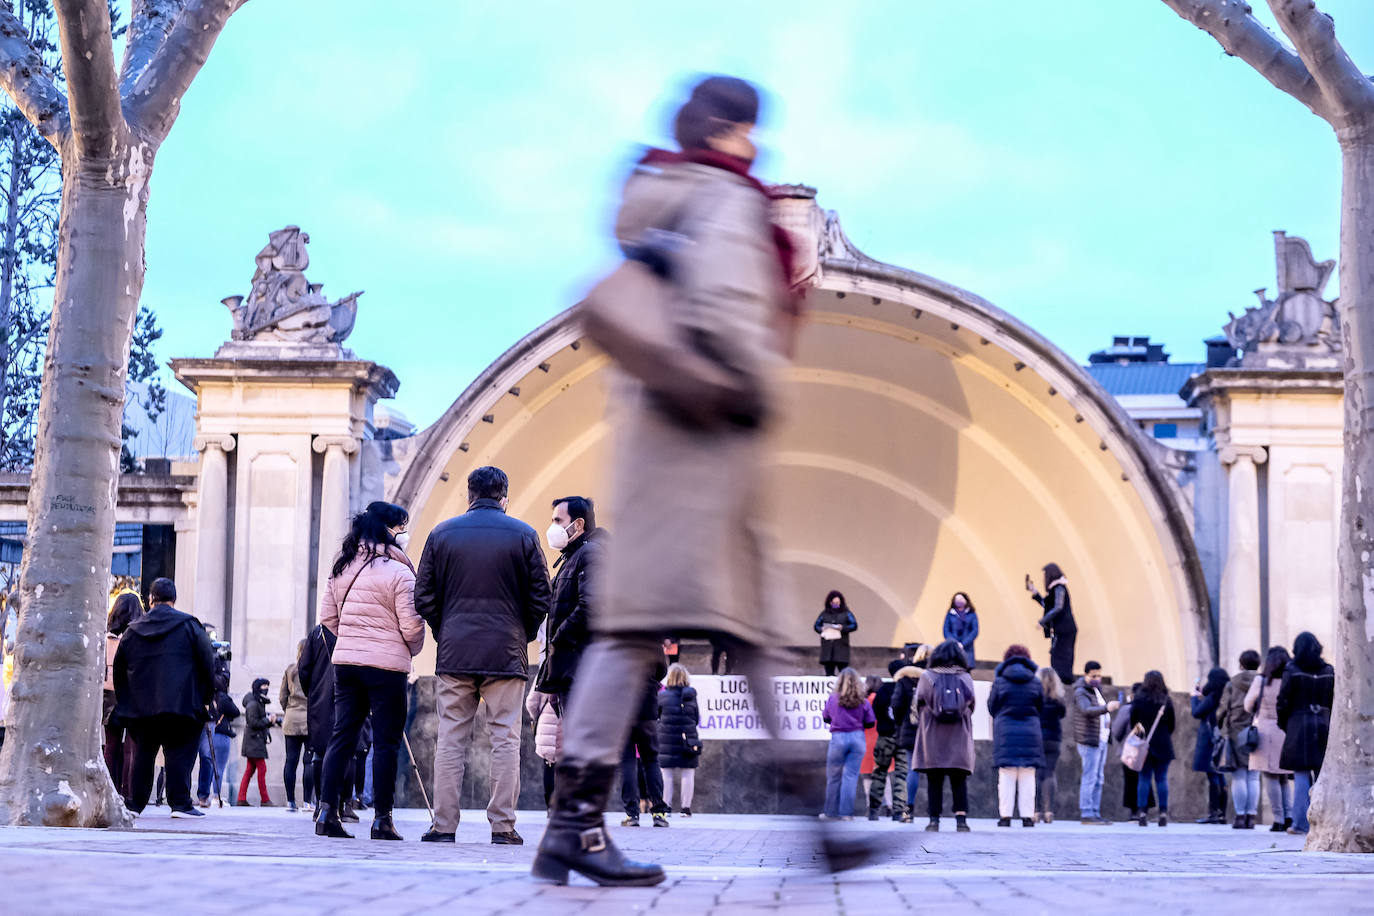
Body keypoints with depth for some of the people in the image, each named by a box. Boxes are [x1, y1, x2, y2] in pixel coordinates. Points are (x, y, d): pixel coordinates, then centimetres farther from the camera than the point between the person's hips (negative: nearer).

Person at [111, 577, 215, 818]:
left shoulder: (133, 630, 11)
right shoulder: (189, 626, 1)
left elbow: (118, 668, 14)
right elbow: (207, 662, -1)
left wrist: (123, 702, 20)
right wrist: (206, 698, 7)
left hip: (141, 706, 3)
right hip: (181, 705, -3)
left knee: (142, 754, 10)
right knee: (179, 753, -1)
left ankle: (135, 803, 8)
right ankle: (180, 804, -6)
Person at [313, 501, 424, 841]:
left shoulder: (341, 567, 9)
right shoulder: (399, 572, -11)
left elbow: (327, 616, 12)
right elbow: (411, 625, -12)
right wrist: (412, 650, 8)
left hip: (345, 660, 6)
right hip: (387, 665, -6)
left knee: (342, 736, 8)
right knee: (387, 741, 0)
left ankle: (327, 812, 2)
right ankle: (382, 819, 1)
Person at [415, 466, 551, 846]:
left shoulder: (442, 533, 5)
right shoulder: (523, 534, 2)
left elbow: (424, 596, 6)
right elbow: (540, 598, 2)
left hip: (454, 653, 1)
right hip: (506, 655, -1)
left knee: (451, 740, 4)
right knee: (505, 740, 1)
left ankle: (444, 825, 2)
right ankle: (503, 826, -1)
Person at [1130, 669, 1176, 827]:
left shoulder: (1138, 699, -4)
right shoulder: (1167, 701, 1)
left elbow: (1133, 721, -1)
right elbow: (1172, 725, 6)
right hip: (1162, 746, 1)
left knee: (1144, 778, 3)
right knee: (1162, 779, 4)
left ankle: (1142, 813, -3)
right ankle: (1163, 812, 1)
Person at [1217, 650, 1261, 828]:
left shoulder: (1232, 684, 2)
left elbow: (1223, 708, 2)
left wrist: (1220, 728, 16)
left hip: (1236, 734, -1)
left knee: (1239, 777, 1)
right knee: (1254, 777, 4)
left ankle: (1240, 816, -2)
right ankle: (1251, 817, 1)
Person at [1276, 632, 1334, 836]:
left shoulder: (1292, 671, -5)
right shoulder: (1329, 671, 5)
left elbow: (1283, 702, -5)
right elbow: (1334, 701, 3)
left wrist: (1283, 724, 8)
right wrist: (1327, 721, 12)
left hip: (1299, 724, -3)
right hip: (1324, 724, 3)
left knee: (1301, 776, -1)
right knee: (1322, 775, 8)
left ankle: (1301, 823, -4)